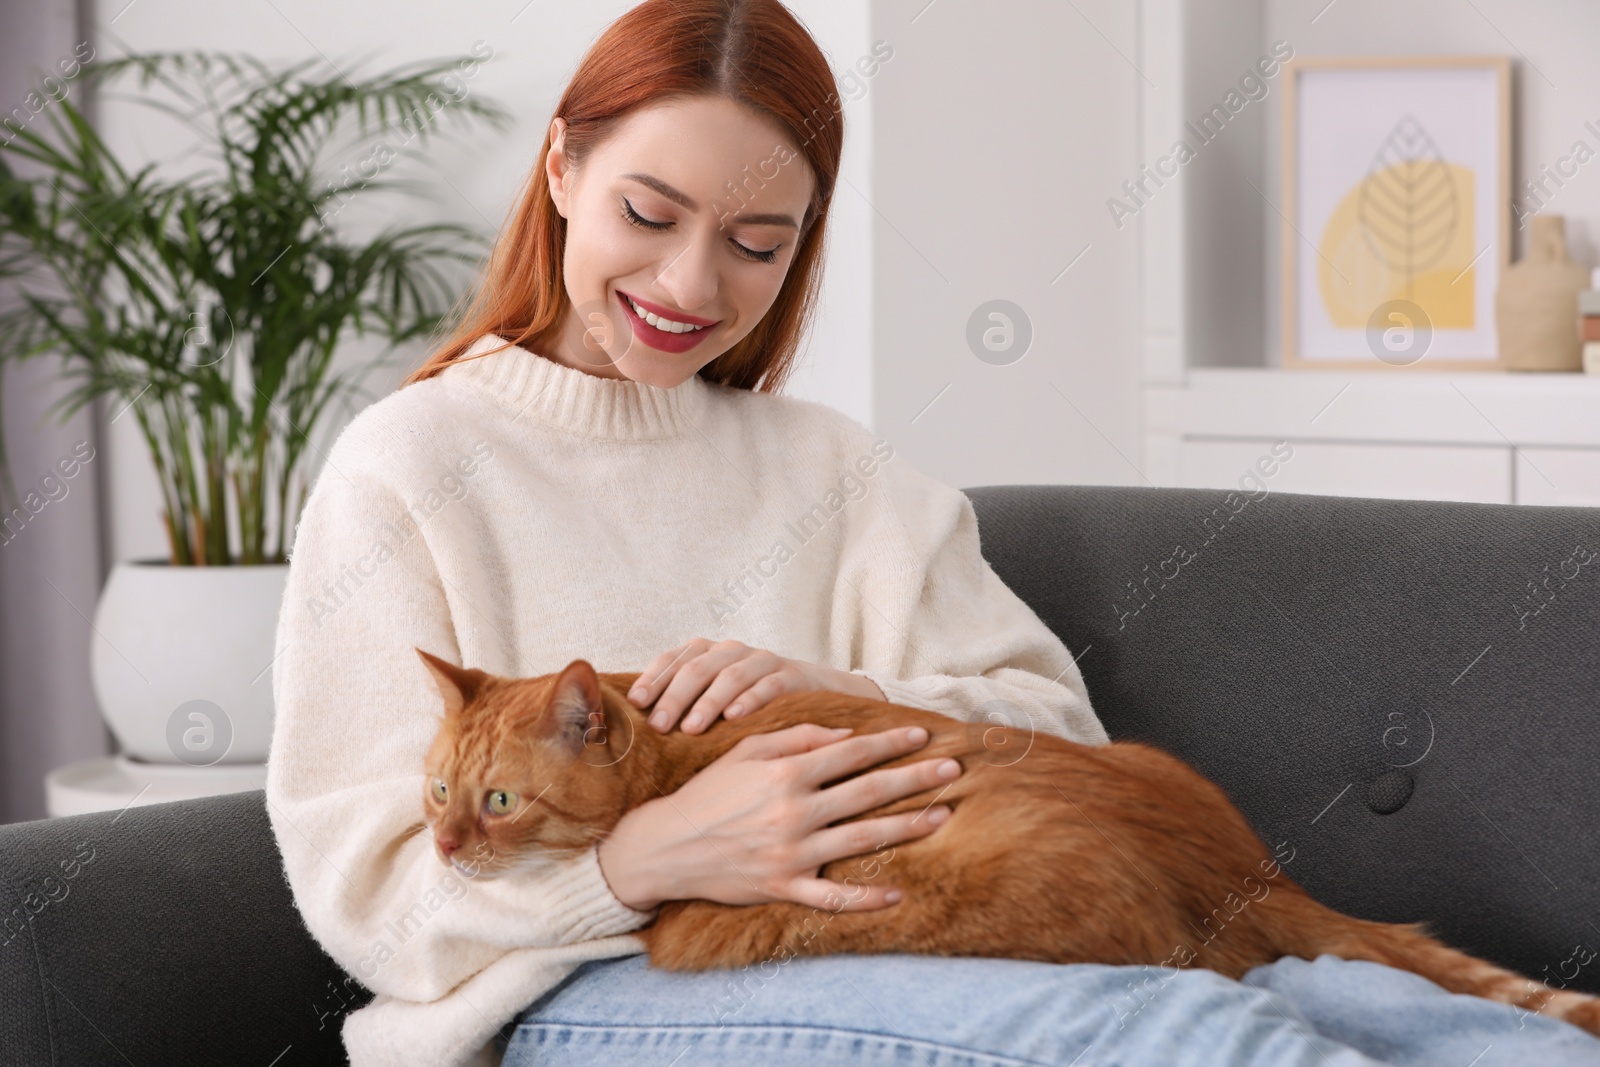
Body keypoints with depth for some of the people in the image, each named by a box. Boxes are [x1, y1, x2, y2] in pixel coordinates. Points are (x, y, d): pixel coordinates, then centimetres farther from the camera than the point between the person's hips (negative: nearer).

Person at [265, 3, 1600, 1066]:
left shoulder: (830, 468, 19)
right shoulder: (408, 466, 6)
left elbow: (1053, 724, 10)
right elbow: (374, 885, -2)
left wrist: (845, 697, -10)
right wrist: (650, 856, -20)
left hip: (850, 959, 5)